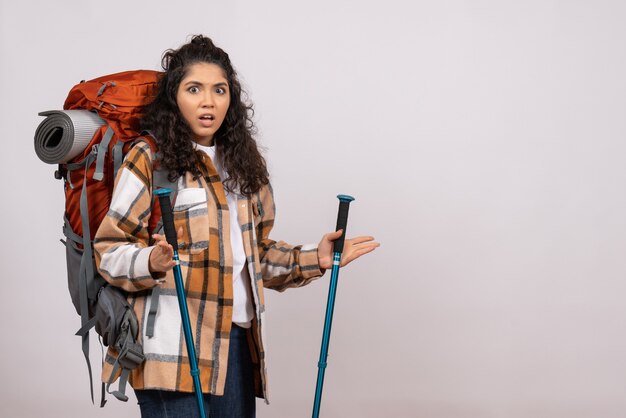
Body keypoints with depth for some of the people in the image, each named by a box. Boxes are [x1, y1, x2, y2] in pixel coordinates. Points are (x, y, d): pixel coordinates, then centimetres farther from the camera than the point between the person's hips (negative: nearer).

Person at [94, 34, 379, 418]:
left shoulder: (243, 162, 16)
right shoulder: (149, 159, -4)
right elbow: (108, 249, -7)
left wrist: (314, 260, 12)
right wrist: (152, 263, -25)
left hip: (237, 340, 6)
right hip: (174, 344, -6)